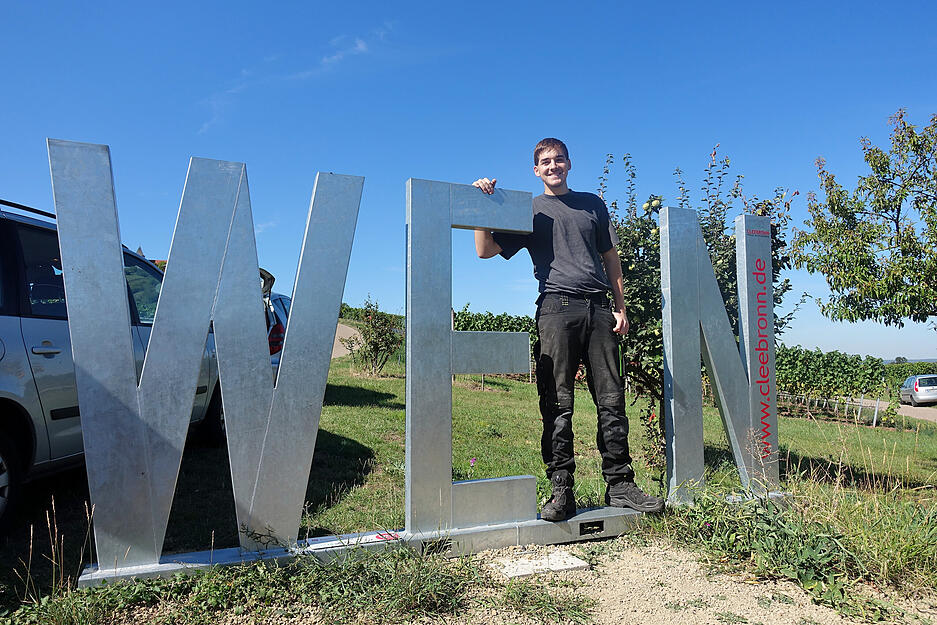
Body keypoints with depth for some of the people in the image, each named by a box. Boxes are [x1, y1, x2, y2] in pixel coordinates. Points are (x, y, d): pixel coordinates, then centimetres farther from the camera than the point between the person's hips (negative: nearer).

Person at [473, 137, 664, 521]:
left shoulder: (592, 204, 23)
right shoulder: (530, 210, 16)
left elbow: (610, 257, 21)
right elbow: (485, 250, 9)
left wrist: (620, 307, 12)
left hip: (598, 308, 3)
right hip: (557, 307, -2)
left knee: (611, 399, 1)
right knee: (558, 404, -5)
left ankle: (619, 485, 9)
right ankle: (561, 491, 0)